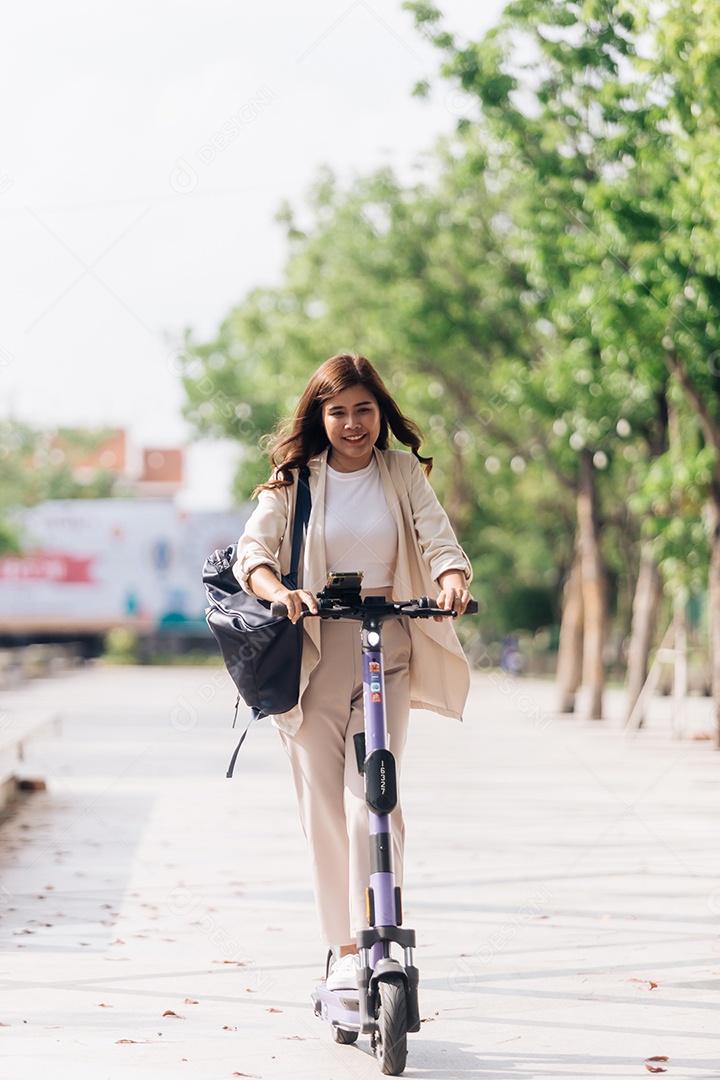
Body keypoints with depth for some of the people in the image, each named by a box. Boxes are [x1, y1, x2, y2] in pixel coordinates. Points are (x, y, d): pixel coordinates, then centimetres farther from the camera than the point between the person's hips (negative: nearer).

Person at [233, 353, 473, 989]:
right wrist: (277, 590, -29)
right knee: (323, 805, 1)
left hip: (387, 651, 0)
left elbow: (438, 539, -4)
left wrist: (453, 579, -27)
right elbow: (254, 546, -7)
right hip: (314, 652, 0)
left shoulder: (403, 474, 8)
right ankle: (343, 950, 12)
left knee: (370, 796, -13)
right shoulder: (295, 479, 5)